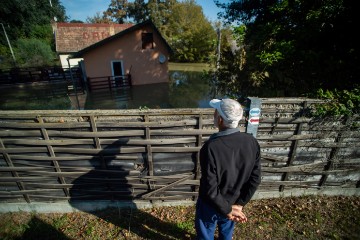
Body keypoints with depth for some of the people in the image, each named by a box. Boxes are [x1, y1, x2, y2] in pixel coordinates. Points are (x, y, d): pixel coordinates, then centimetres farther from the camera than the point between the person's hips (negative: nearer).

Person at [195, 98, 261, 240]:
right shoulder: (252, 142, -16)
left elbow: (210, 188, -28)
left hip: (211, 205, -4)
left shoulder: (211, 147, -34)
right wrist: (240, 204, -3)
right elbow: (255, 179, -10)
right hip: (233, 203, 5)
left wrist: (227, 210, -13)